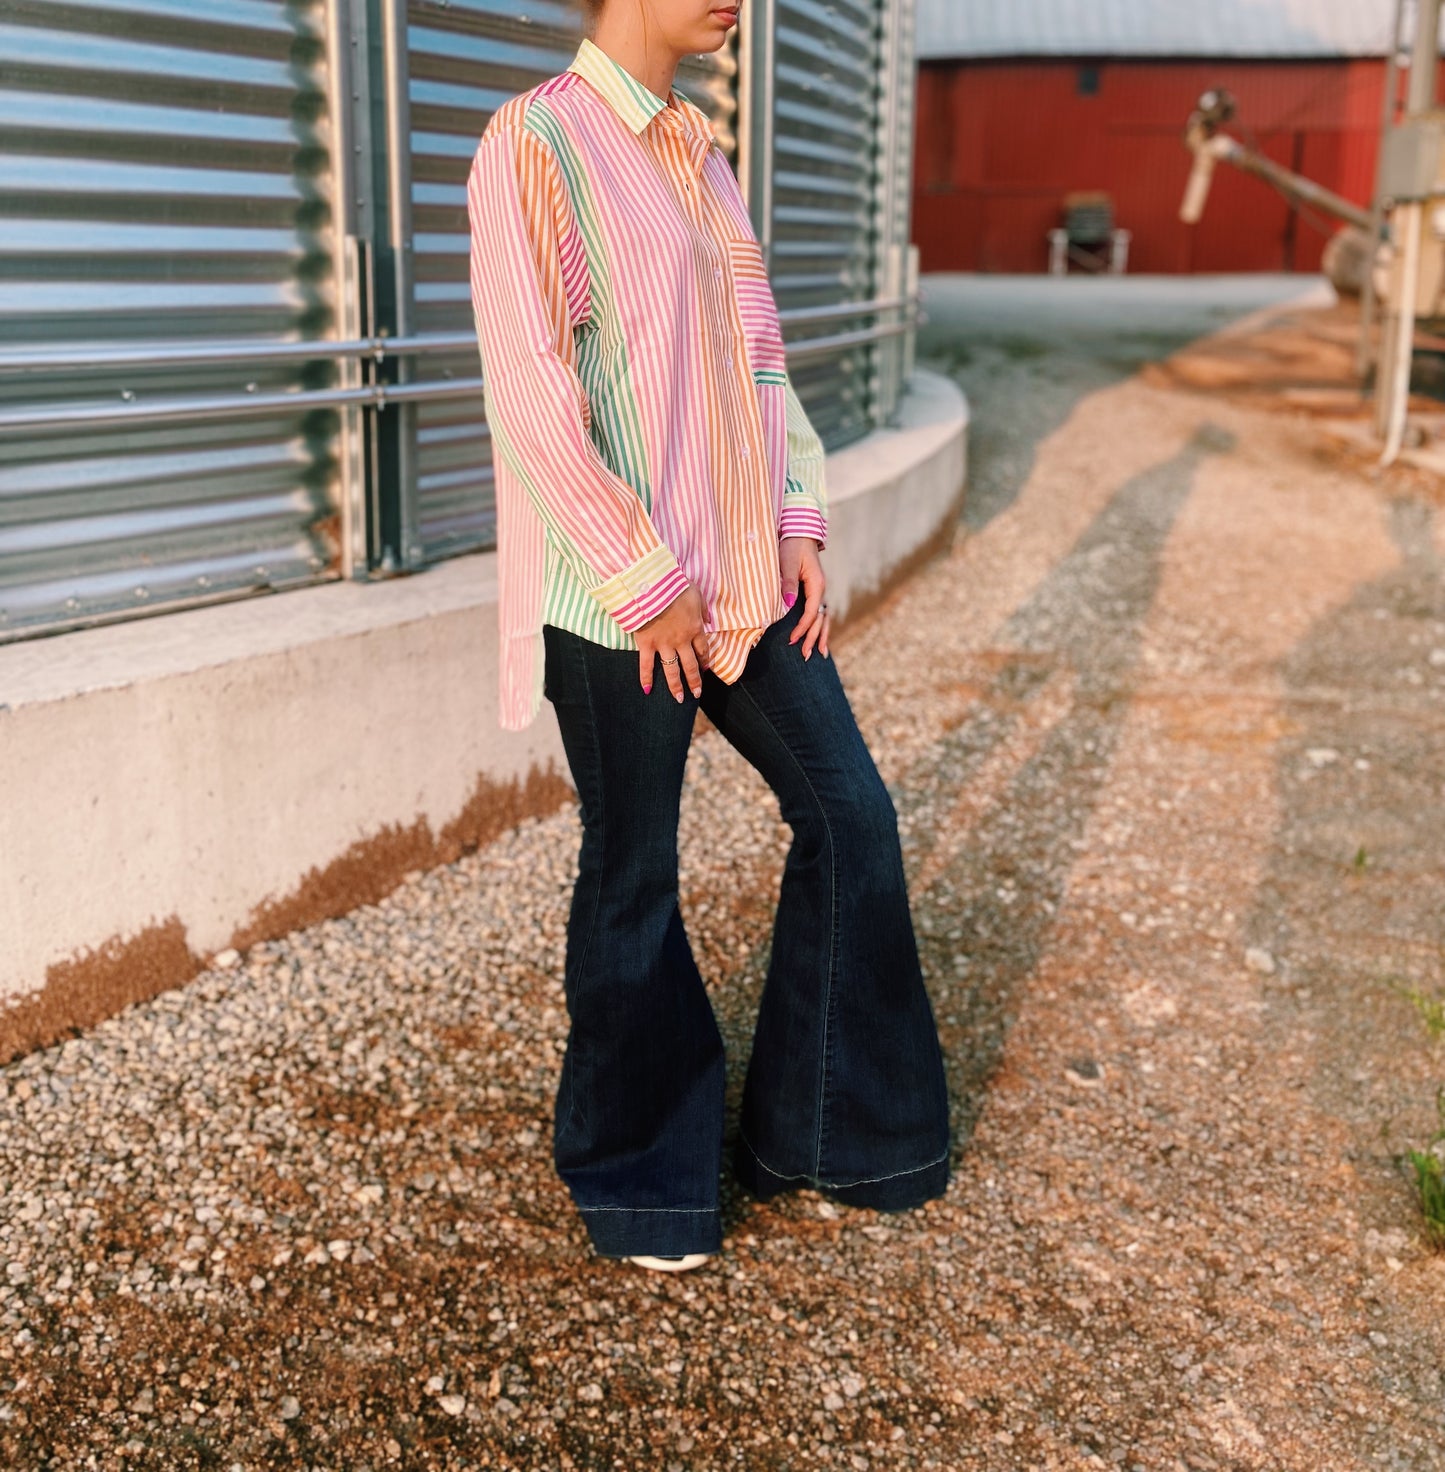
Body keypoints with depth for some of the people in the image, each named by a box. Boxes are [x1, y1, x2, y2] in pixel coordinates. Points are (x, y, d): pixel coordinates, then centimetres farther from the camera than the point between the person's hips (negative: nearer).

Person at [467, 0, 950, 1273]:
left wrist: (798, 520, 7)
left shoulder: (699, 149, 14)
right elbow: (530, 391, -17)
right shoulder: (537, 141, -11)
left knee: (850, 814, 9)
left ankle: (822, 1129, 27)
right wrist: (646, 584, -15)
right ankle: (638, 1176, 27)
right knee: (633, 881, 5)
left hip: (747, 578, 8)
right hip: (624, 605, -8)